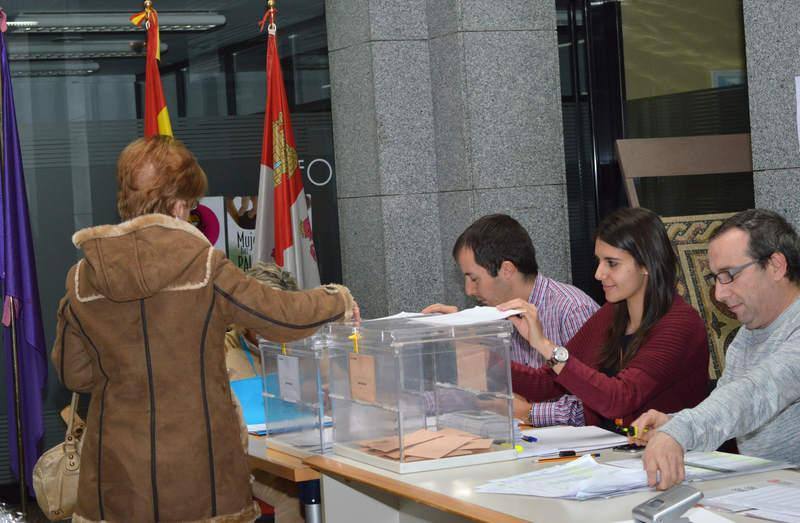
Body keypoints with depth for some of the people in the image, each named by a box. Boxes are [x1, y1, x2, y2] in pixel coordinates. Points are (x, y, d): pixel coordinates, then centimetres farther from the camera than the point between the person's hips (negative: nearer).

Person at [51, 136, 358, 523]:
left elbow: (73, 374, 6)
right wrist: (337, 301, 15)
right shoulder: (204, 267, -13)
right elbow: (284, 317, -4)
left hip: (118, 474, 3)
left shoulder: (81, 281, -4)